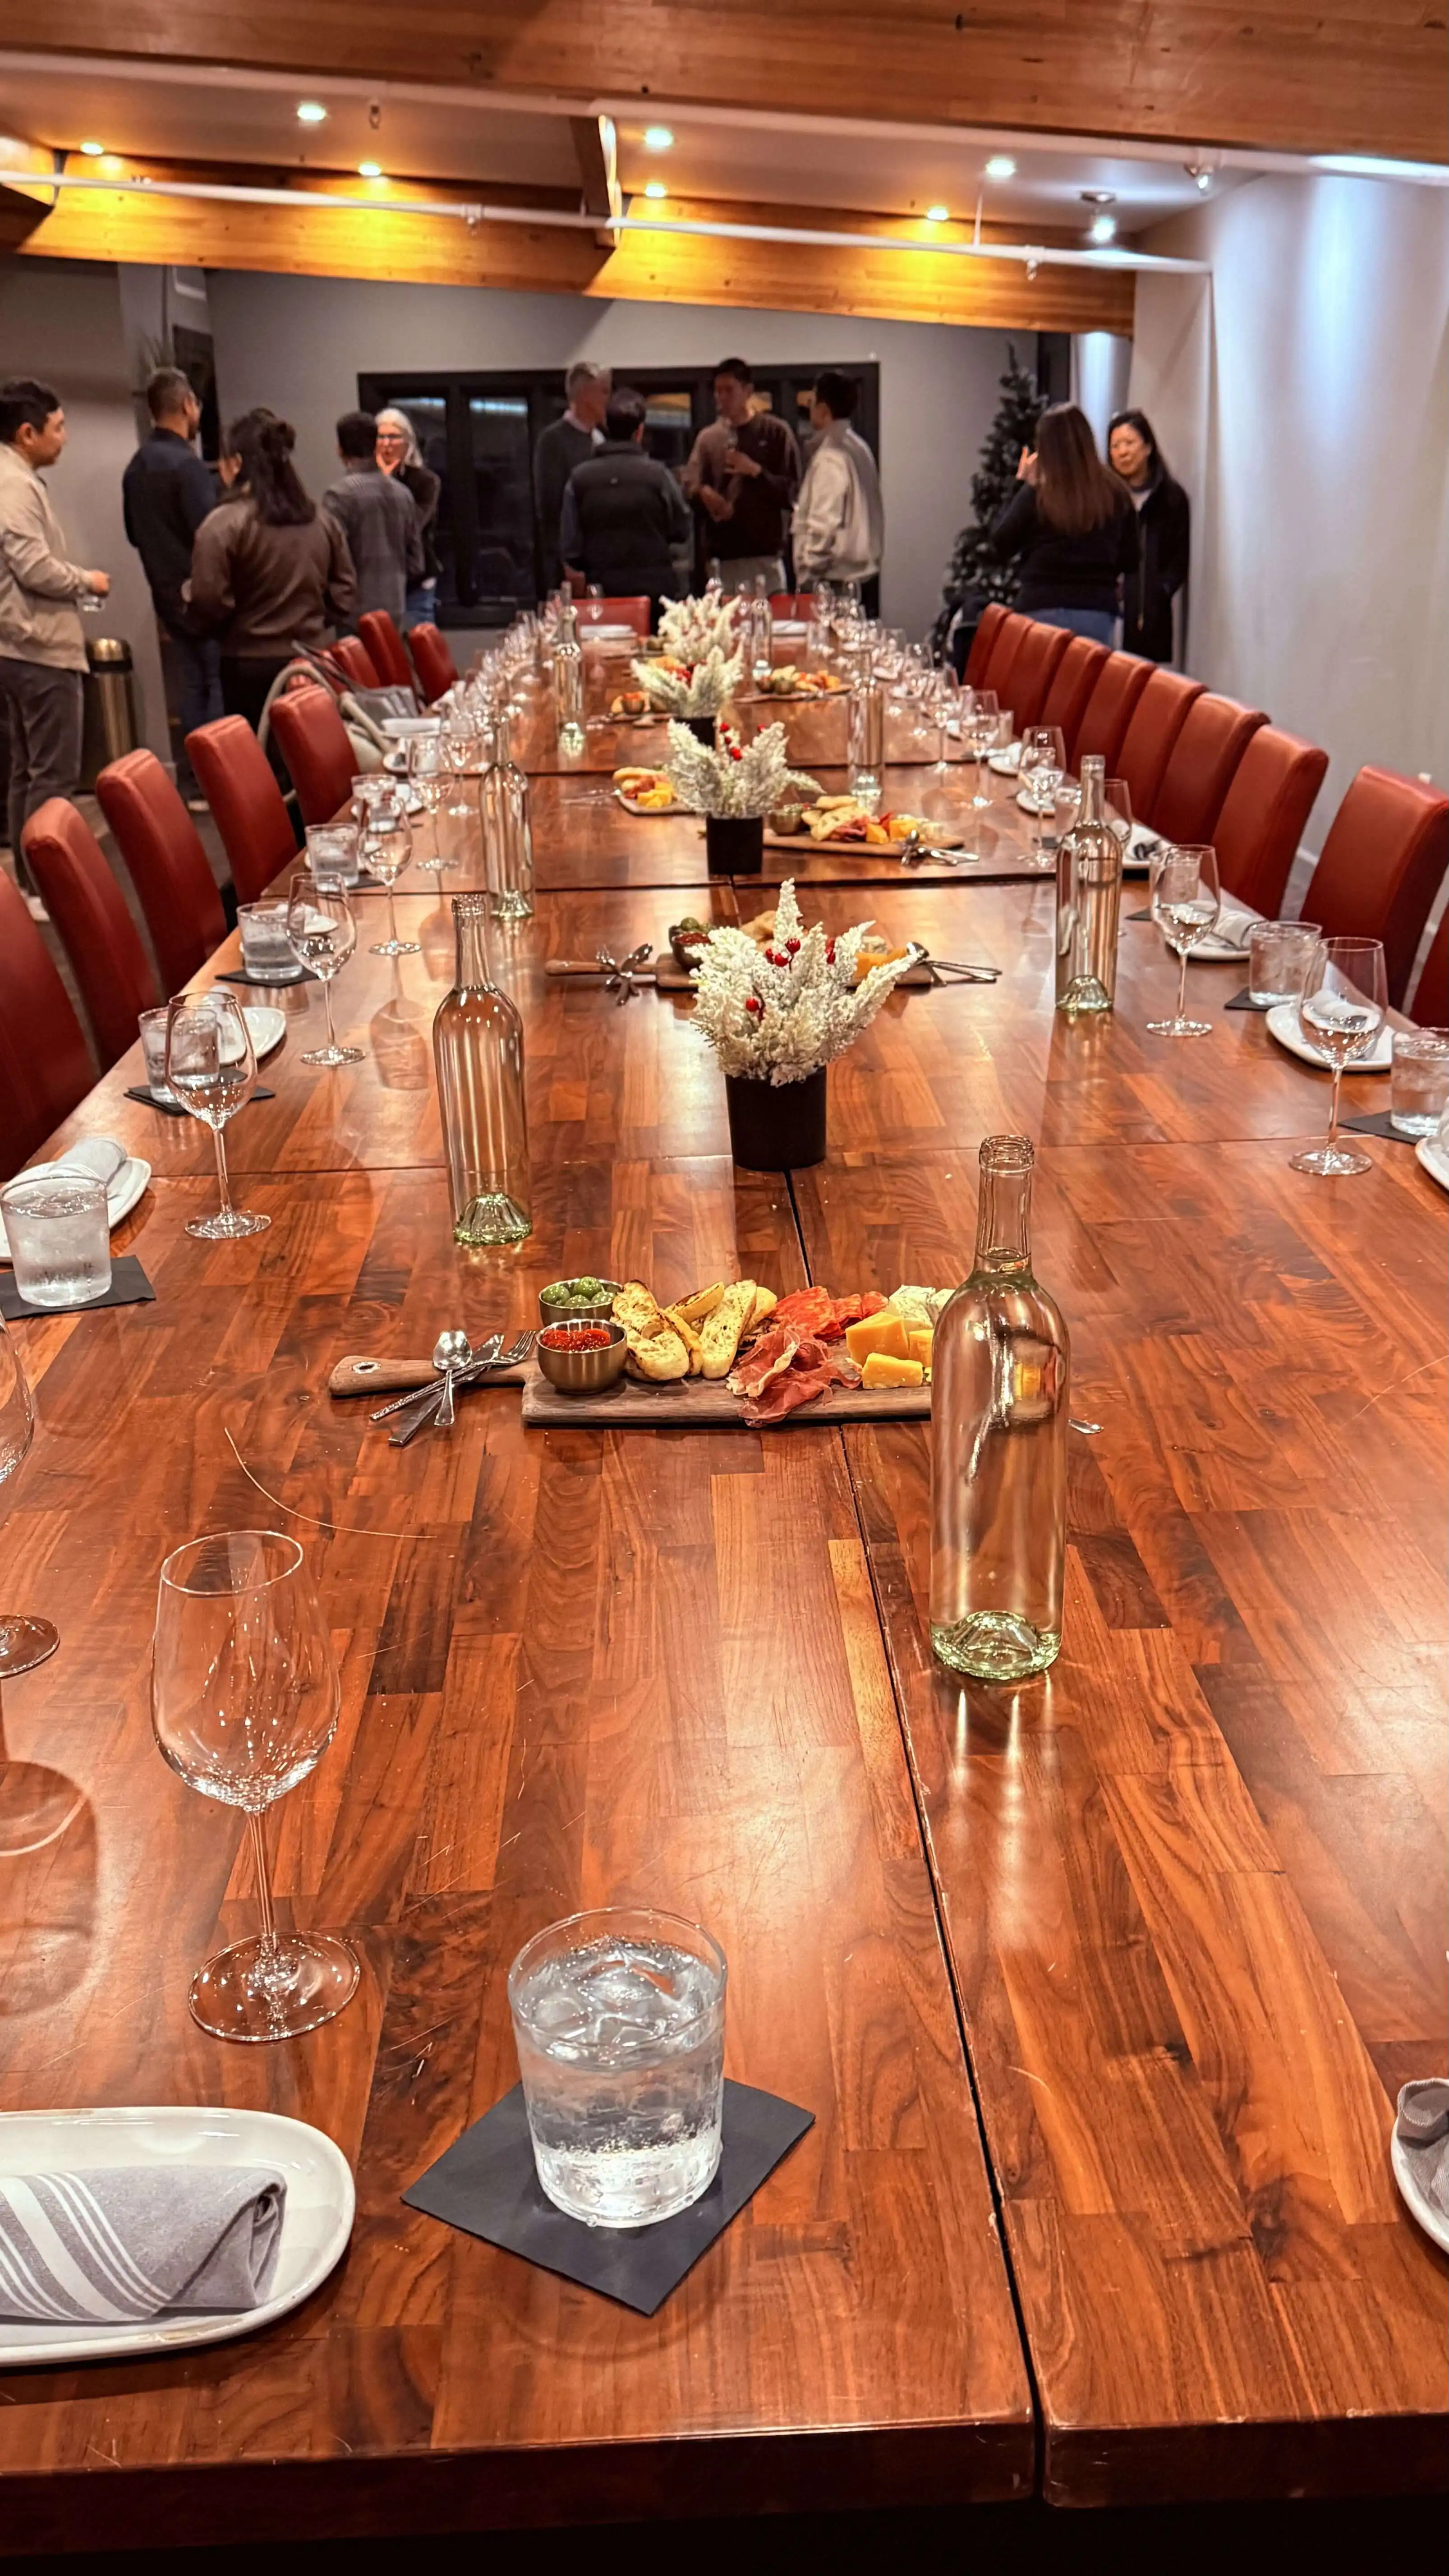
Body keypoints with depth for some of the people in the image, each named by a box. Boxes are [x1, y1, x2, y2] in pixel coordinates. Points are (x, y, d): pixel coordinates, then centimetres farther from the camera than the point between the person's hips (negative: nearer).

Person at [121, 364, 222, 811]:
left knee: (191, 686, 12)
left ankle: (191, 783, 14)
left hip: (166, 593, 8)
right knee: (221, 683, -2)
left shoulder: (136, 466, 9)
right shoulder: (186, 464, -17)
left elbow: (133, 533, 16)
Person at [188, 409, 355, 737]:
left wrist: (221, 634, 7)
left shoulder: (224, 524, -9)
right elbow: (345, 593, 9)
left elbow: (210, 604, -12)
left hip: (252, 666, -5)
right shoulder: (322, 520, 7)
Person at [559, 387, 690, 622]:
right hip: (655, 589, -2)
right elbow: (681, 531, 3)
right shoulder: (657, 474, -7)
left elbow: (570, 543, 3)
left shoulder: (580, 477, -2)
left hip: (603, 589, 2)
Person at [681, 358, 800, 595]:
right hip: (721, 556, 2)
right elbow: (690, 488, 8)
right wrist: (704, 494, -14)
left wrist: (756, 471, -11)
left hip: (765, 553, -2)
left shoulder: (776, 432, 6)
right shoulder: (708, 438, 14)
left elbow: (793, 492, 1)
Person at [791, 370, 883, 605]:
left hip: (834, 578, -9)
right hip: (860, 573, 9)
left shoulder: (830, 457, -15)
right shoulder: (859, 447, 12)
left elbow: (824, 525, -20)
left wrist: (807, 576, -14)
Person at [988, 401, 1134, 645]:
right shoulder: (1114, 492, 2)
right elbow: (1129, 556, 10)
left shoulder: (1037, 493, -8)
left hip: (1043, 612, -2)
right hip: (1098, 614, 2)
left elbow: (1001, 545, 2)